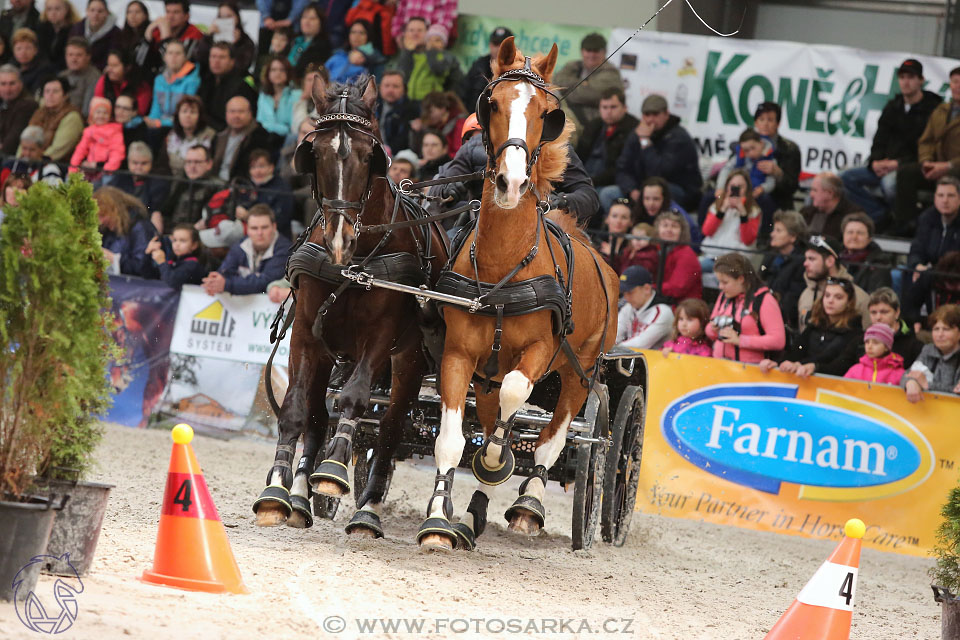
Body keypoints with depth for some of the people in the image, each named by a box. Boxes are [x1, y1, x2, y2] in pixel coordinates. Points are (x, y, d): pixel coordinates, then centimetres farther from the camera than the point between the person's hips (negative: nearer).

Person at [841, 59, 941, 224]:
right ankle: (880, 215, -11)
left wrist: (898, 163, -18)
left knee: (889, 182, -39)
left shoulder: (932, 109, -5)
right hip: (884, 166, 7)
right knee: (846, 179, -7)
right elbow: (880, 140, 16)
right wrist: (875, 162, -6)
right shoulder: (893, 107, 17)